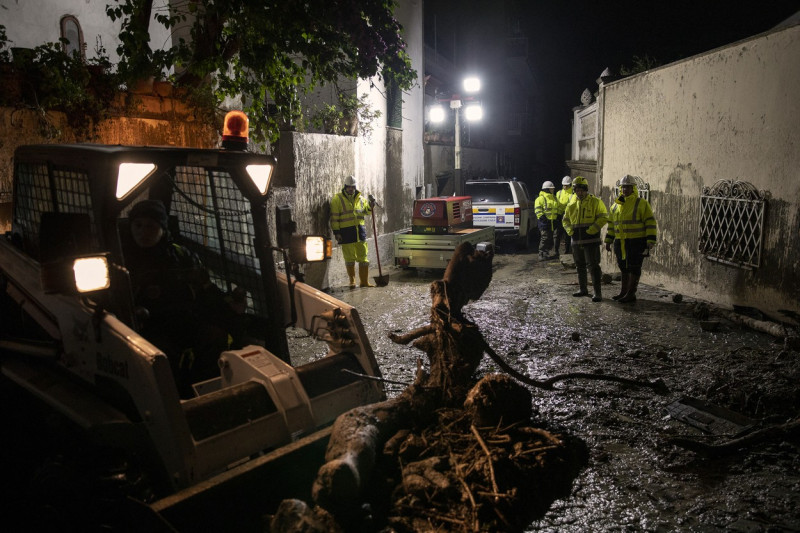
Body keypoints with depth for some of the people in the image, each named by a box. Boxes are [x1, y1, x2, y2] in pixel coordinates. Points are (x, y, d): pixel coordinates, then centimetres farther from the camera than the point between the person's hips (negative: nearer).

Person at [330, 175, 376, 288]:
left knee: (363, 257, 6)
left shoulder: (360, 198, 12)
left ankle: (364, 281, 14)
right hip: (346, 232, -4)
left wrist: (371, 205, 3)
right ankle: (352, 281, 18)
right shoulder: (337, 198, -2)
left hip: (360, 231, 4)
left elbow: (366, 211, 24)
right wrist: (336, 232, -11)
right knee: (350, 258, 4)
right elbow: (334, 217, -5)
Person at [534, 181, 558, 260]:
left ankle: (546, 253, 20)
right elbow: (537, 209, -14)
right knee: (545, 238, -11)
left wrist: (557, 216, 21)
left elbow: (556, 208, 31)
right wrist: (542, 217, -21)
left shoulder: (554, 197, 20)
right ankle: (542, 254, -6)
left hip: (553, 221, 9)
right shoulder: (541, 198, -8)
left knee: (551, 238, 11)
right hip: (545, 221, -8)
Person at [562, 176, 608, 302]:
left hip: (591, 241, -6)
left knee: (593, 266, -9)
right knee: (580, 266, 15)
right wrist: (569, 230, 2)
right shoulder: (572, 204, 12)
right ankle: (582, 289, 28)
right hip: (576, 241, 6)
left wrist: (593, 228, -19)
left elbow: (604, 217, -7)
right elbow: (566, 219, 21)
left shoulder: (595, 202, -4)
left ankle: (597, 292, -7)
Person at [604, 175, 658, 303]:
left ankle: (631, 293, 4)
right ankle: (623, 292, 24)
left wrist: (650, 241, -16)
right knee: (624, 267, 14)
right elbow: (611, 224, 19)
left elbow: (650, 223, -9)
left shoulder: (641, 204, -6)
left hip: (636, 242, -6)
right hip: (620, 242, 6)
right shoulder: (616, 205, 12)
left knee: (633, 268, -1)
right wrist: (608, 241, 15)